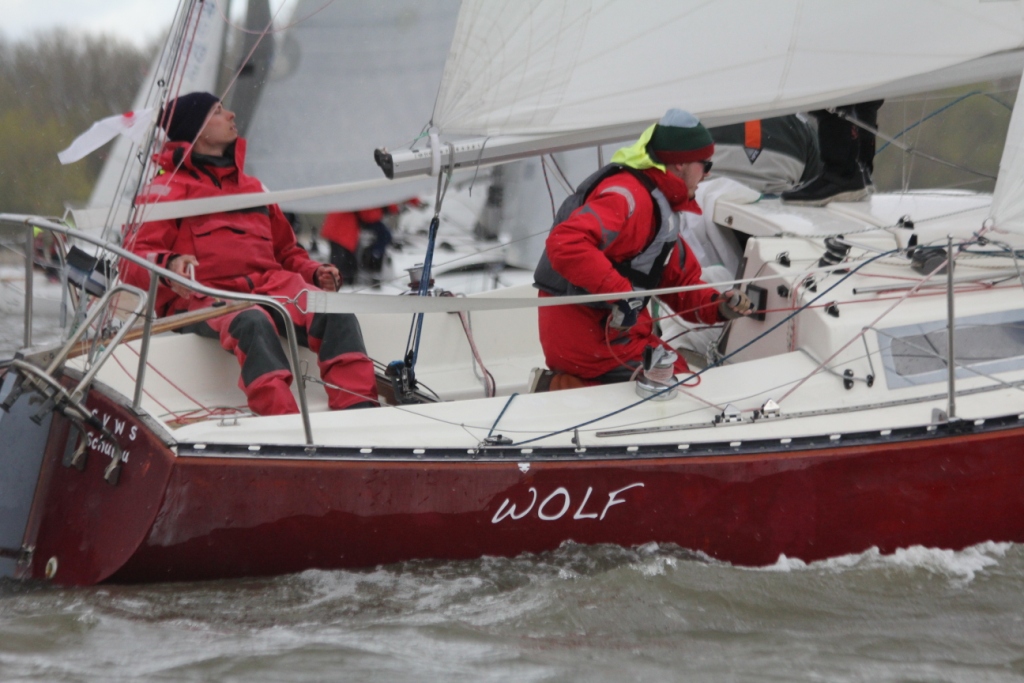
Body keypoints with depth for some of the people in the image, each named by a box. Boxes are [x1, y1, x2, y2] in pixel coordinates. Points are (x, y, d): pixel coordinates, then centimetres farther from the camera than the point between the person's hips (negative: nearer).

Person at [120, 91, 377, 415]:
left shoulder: (252, 187, 32)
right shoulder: (168, 188, 11)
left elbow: (285, 251, 35)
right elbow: (133, 260, -1)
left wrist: (314, 272, 12)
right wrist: (169, 266, -24)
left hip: (270, 284, 6)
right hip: (204, 297, -5)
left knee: (335, 312, -25)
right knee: (252, 322, -39)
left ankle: (358, 414, -40)